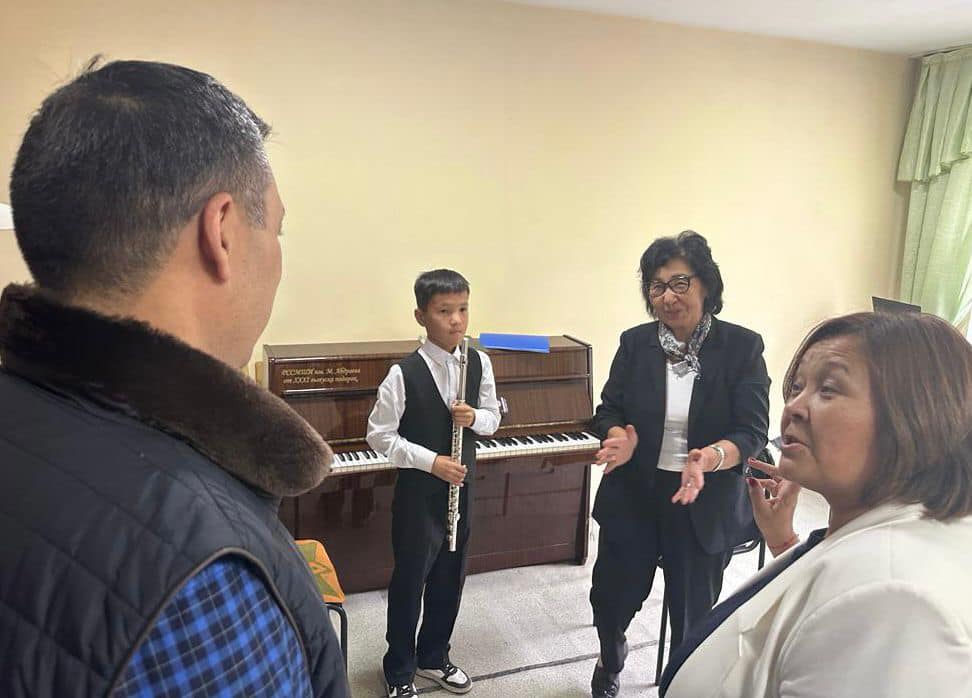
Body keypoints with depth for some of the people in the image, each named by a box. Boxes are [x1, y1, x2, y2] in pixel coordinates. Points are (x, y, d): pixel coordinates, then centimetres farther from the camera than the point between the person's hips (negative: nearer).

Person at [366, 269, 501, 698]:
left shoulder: (480, 364, -4)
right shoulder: (403, 374, -18)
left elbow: (493, 418, 7)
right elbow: (380, 436, -13)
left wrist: (475, 417, -16)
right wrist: (431, 461, -20)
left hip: (461, 489, 5)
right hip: (418, 493, -4)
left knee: (449, 579, 18)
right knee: (410, 582, 10)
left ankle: (434, 657, 40)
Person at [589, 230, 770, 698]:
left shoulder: (742, 347, -8)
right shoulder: (635, 343, -1)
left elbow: (752, 431, -12)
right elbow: (608, 413, 2)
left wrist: (710, 458, -32)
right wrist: (622, 439, -21)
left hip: (705, 505, -2)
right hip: (632, 497, 2)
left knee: (694, 611, 11)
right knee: (612, 594, 11)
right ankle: (610, 660, 46)